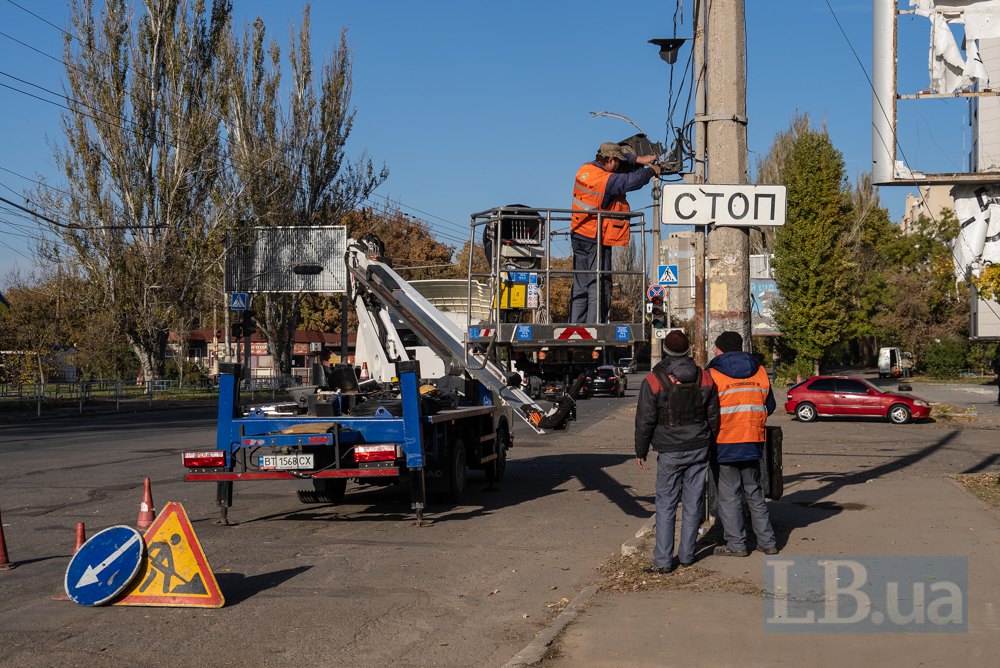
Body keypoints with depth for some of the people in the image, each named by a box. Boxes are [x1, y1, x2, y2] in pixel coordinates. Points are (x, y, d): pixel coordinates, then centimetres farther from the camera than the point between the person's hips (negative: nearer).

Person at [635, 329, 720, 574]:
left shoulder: (653, 380, -10)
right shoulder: (704, 378, 2)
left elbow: (645, 420, -7)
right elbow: (713, 416, 9)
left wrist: (641, 451, 4)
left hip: (670, 452, -3)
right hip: (699, 449, 3)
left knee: (665, 505, 0)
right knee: (692, 503, 10)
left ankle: (663, 560, -3)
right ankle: (687, 555, 16)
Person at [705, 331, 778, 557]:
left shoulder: (713, 374, -10)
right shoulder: (759, 371, 5)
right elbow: (769, 406, 12)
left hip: (723, 444, -5)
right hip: (753, 444, 5)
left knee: (729, 496, 4)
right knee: (754, 492, 16)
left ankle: (736, 544, 6)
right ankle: (767, 541, 17)